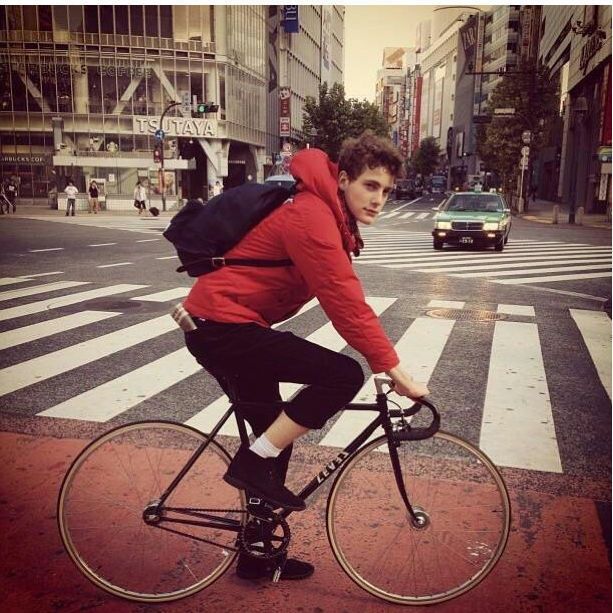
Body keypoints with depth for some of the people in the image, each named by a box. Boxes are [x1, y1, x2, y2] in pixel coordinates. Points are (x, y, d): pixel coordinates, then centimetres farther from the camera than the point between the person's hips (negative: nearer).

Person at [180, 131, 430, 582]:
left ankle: (258, 555, 30)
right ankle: (254, 462, -6)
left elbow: (347, 298, 14)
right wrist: (398, 373, -21)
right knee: (343, 375, -18)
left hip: (222, 327, 10)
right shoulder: (312, 216, -20)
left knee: (274, 438, 15)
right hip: (224, 326, -10)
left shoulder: (332, 218, 12)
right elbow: (347, 305, -25)